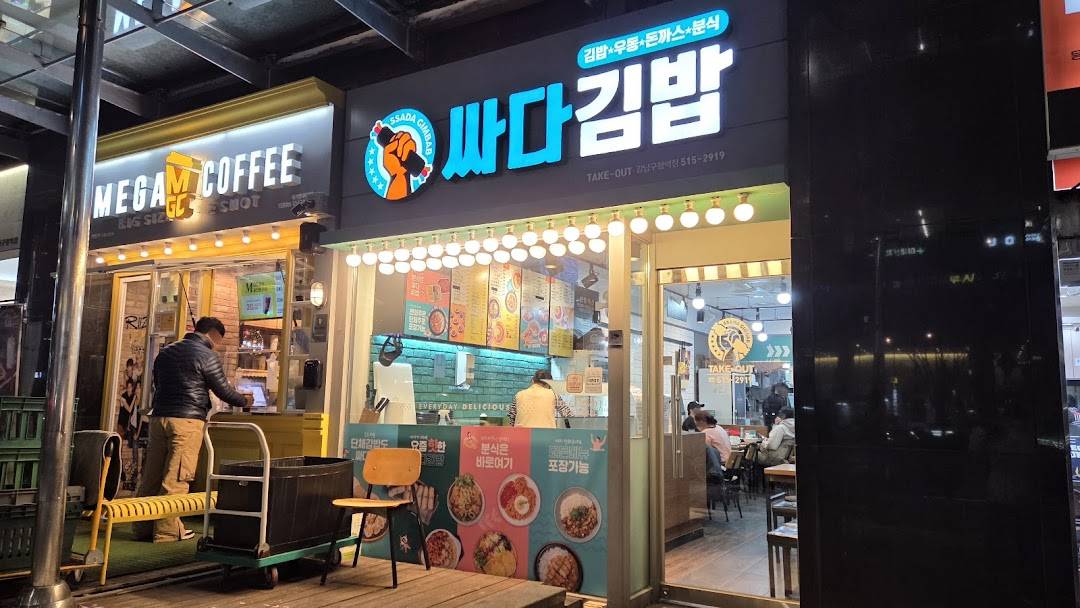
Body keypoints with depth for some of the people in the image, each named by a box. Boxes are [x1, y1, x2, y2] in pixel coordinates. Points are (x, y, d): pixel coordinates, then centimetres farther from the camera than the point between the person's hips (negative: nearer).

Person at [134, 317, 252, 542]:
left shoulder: (166, 352, 17)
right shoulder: (207, 356, -6)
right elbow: (223, 390, -3)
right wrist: (245, 400, 14)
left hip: (159, 416, 7)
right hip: (187, 421, -7)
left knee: (151, 474, 9)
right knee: (176, 478, -3)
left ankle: (144, 527, 15)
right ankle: (166, 530, 1)